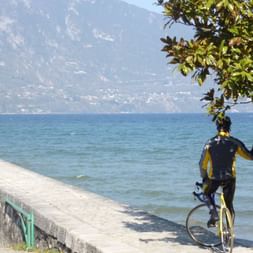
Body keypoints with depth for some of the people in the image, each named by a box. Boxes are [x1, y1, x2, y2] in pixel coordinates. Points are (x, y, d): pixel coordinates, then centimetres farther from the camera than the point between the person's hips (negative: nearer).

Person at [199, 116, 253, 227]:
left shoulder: (210, 143, -4)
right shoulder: (235, 143, -4)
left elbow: (203, 164, 0)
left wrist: (204, 177, 15)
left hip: (214, 178, -1)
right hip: (230, 178, 1)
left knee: (207, 193, 28)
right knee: (229, 205, 16)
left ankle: (214, 214, 4)